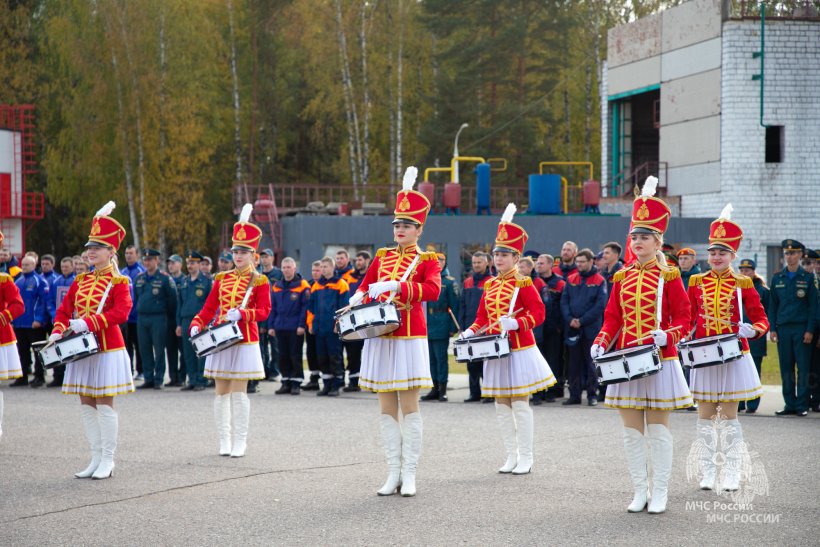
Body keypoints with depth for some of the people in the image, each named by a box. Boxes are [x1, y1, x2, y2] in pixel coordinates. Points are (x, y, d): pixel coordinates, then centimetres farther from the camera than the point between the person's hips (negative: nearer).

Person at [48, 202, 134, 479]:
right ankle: (96, 458, 15)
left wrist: (88, 323, -29)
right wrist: (58, 332, -8)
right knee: (86, 404, 8)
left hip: (107, 350, -6)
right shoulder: (80, 281, 12)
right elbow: (64, 310, 11)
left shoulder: (118, 282, -6)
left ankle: (107, 461, 4)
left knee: (104, 403, -3)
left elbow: (121, 313, -20)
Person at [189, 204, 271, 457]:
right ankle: (224, 440, 13)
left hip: (245, 341, -4)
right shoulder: (222, 279, 11)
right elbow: (208, 308, 10)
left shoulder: (259, 281, -1)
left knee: (238, 391, -6)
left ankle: (240, 441, 2)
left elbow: (264, 311, -7)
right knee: (221, 392, 5)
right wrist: (196, 325, -6)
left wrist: (240, 314, -22)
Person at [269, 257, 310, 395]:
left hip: (295, 328, -5)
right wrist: (271, 326, 7)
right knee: (283, 356, 8)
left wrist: (302, 325, -14)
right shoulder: (277, 286, 11)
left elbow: (305, 307, -7)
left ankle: (296, 383, 4)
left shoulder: (302, 285, -4)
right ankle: (286, 383, 14)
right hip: (280, 327, 5)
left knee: (295, 356, -1)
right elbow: (272, 308, 14)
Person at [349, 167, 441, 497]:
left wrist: (395, 286, -29)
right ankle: (393, 473, 11)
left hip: (409, 340, -5)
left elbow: (433, 290, -18)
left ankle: (409, 475, 2)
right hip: (380, 337, 5)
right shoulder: (382, 257, 13)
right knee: (387, 408, 6)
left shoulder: (427, 260, 0)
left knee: (409, 406, -3)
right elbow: (365, 285, 20)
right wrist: (359, 297, -4)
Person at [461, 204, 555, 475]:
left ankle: (525, 458, 4)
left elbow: (538, 313, -13)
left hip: (519, 349, -7)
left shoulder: (523, 283, -8)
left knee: (520, 404, -4)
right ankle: (512, 456, 16)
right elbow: (482, 317, 15)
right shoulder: (490, 285, 11)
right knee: (501, 405, 9)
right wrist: (469, 332, -3)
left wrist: (514, 323, -27)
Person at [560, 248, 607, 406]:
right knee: (574, 362, 7)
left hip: (591, 329, -4)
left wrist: (582, 321, -13)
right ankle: (574, 395, 12)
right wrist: (569, 319, -9)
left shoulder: (599, 281, -2)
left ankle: (592, 395, 7)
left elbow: (600, 305, -9)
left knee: (591, 362, 1)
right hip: (572, 328, 4)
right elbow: (564, 301, 8)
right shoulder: (571, 279, 10)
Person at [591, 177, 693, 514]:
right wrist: (601, 343, -7)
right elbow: (612, 319, 10)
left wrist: (666, 336, -22)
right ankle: (640, 492, 14)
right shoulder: (622, 277, 7)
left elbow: (683, 319, -4)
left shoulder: (669, 277, -4)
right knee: (631, 429, 6)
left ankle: (659, 493, 8)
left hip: (660, 360, -4)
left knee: (658, 428, 1)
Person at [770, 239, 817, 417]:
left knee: (803, 368, -3)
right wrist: (772, 329, 3)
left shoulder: (808, 278, 2)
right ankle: (790, 405, 9)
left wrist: (810, 330, -8)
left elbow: (813, 306, 0)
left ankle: (802, 406, 1)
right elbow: (772, 306, 12)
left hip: (801, 328, -3)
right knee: (786, 369, 3)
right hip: (783, 329, 3)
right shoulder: (777, 279, 10)